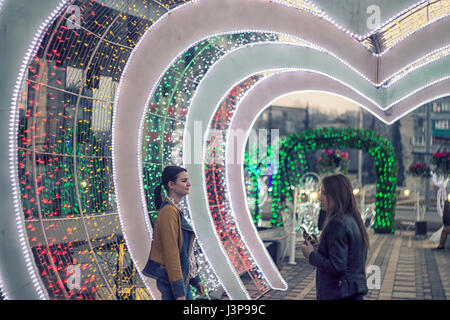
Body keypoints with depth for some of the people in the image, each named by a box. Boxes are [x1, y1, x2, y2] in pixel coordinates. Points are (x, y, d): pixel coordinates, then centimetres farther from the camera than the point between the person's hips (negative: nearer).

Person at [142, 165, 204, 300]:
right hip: (171, 279, -10)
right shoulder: (169, 211, -17)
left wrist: (195, 280, 20)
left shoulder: (176, 209, 13)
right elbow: (170, 253, -21)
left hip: (183, 278, 10)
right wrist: (179, 292, -22)